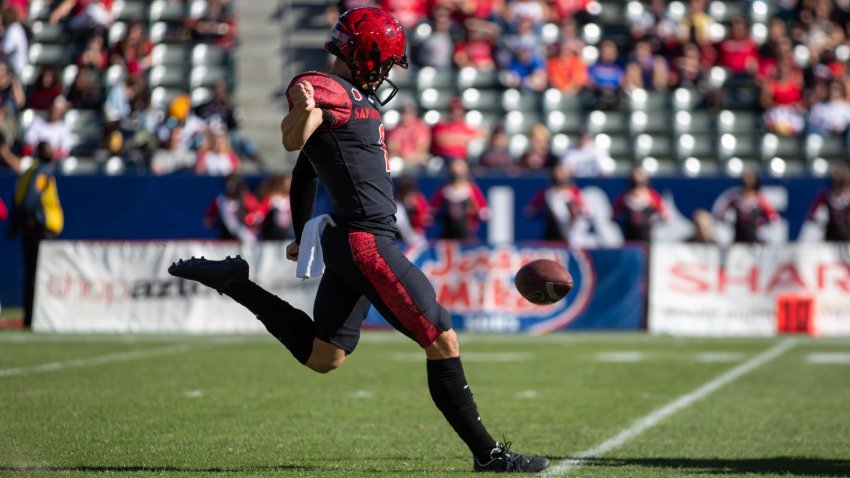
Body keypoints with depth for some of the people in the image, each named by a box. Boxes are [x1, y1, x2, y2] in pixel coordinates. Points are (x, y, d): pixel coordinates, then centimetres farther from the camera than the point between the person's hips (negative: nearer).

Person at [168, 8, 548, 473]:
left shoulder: (354, 97, 18)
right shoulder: (327, 90, -11)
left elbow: (303, 175, 27)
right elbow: (293, 140, -28)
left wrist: (303, 236, 33)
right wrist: (303, 107, -49)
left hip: (345, 240, 10)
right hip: (366, 241, -10)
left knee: (321, 357, 17)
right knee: (442, 341, -7)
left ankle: (231, 280, 18)